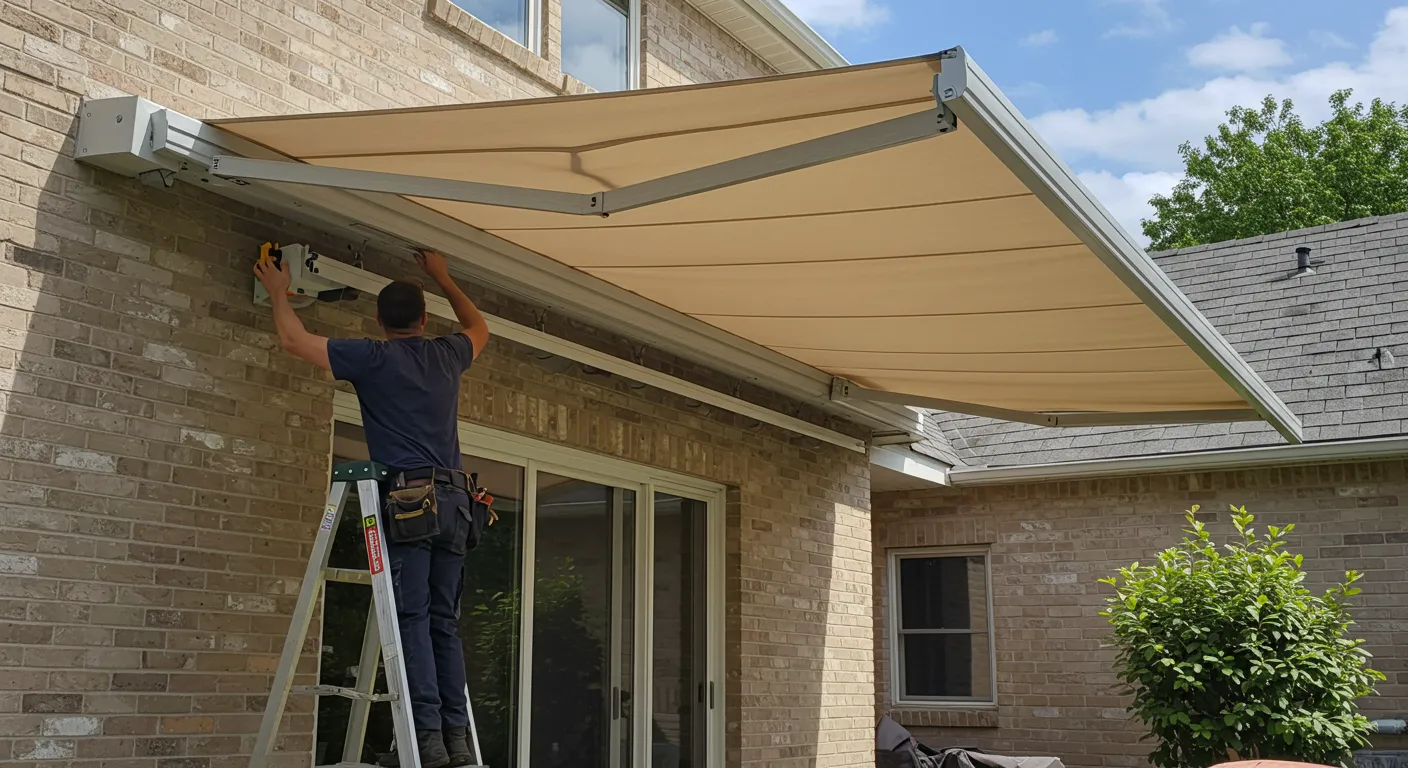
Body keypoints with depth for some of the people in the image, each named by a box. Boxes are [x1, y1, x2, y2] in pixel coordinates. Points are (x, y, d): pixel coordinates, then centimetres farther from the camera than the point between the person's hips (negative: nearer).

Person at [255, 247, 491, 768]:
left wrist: (278, 292, 26)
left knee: (412, 619, -7)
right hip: (454, 500, 5)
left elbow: (294, 340, 10)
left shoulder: (374, 357, 3)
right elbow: (479, 328, 40)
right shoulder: (447, 355, 16)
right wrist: (442, 279, 47)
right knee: (444, 623, 6)